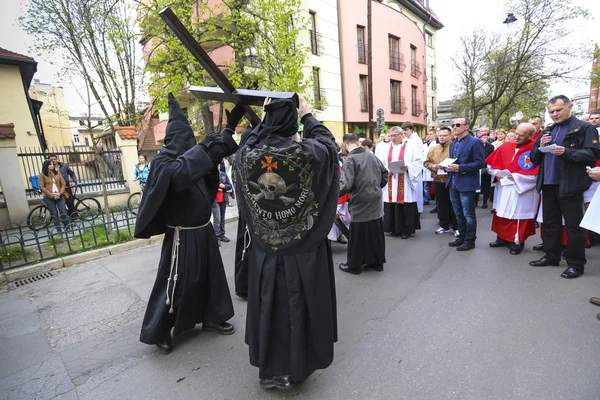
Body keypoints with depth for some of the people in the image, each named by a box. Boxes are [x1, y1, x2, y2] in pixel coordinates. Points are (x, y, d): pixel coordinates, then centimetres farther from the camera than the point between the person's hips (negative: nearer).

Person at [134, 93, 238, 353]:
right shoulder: (163, 163, -16)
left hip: (204, 230, 8)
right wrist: (204, 148, -42)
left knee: (211, 276, 17)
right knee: (175, 282, 4)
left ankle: (212, 319, 35)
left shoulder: (190, 156, 5)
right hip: (183, 236, -8)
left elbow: (214, 155, 19)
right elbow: (178, 173, -38)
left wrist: (230, 127, 11)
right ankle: (159, 331, 26)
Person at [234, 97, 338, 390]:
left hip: (264, 247, 3)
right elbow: (328, 141, 6)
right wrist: (307, 115, 15)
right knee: (298, 303, 15)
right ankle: (296, 366, 35)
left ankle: (269, 368, 37)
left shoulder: (247, 153, -9)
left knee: (268, 304, 18)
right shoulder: (307, 152, -16)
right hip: (303, 247, -2)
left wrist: (264, 118, 20)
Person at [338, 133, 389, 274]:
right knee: (376, 233, 15)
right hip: (375, 201, 7)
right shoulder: (372, 155, 6)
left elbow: (346, 184, -24)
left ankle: (354, 265, 17)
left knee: (358, 236, 5)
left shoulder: (350, 160, -15)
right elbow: (385, 173, 14)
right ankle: (377, 262, 28)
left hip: (360, 204, -6)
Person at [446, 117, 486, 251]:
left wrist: (459, 168, -22)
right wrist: (448, 166, -1)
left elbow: (480, 163, -15)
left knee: (468, 214, 2)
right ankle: (462, 237, 28)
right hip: (453, 183, 8)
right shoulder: (453, 143, 15)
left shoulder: (475, 142, -9)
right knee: (458, 214, 16)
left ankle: (470, 240, 13)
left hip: (466, 183, -8)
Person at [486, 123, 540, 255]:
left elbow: (536, 173, -16)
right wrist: (496, 173, -5)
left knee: (518, 216, 2)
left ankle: (517, 242, 15)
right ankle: (502, 238, 26)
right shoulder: (505, 147, 5)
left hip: (522, 190, -5)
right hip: (503, 189, 5)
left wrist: (516, 177, -18)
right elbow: (492, 163, 11)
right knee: (502, 215, 13)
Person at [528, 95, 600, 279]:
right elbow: (534, 159, 14)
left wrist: (566, 152, -25)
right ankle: (551, 256, 25)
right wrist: (540, 147, -5)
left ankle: (576, 264, 10)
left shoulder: (584, 128, -2)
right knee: (550, 222, 13)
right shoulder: (547, 131, 16)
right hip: (548, 185, 6)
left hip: (570, 185, -6)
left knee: (573, 225, 1)